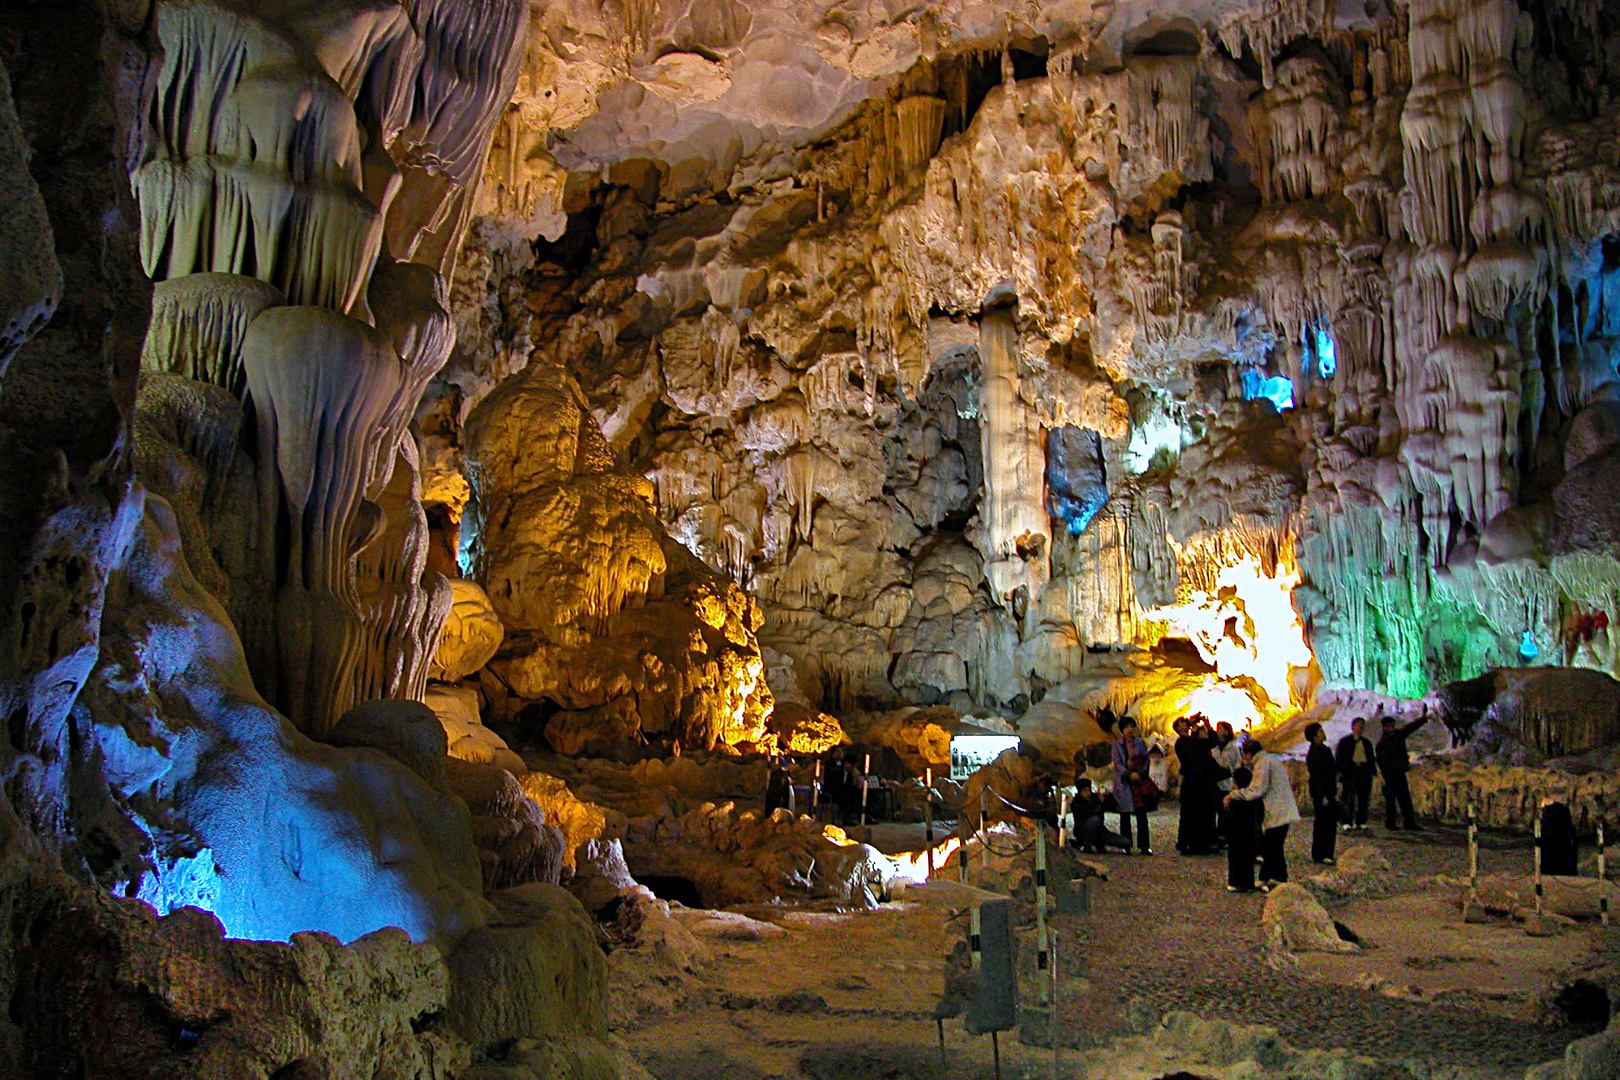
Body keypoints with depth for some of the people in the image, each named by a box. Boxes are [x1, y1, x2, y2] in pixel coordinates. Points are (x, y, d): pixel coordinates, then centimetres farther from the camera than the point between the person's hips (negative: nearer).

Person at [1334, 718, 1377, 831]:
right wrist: (1340, 771, -6)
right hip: (1350, 771, -4)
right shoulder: (1345, 741, 8)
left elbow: (1371, 758, 24)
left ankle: (1361, 823, 7)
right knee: (1349, 798, -9)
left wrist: (1373, 771, 12)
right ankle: (1348, 824, -10)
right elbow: (1338, 757, 5)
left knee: (1363, 798, 1)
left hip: (1364, 772, 4)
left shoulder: (1367, 742, 21)